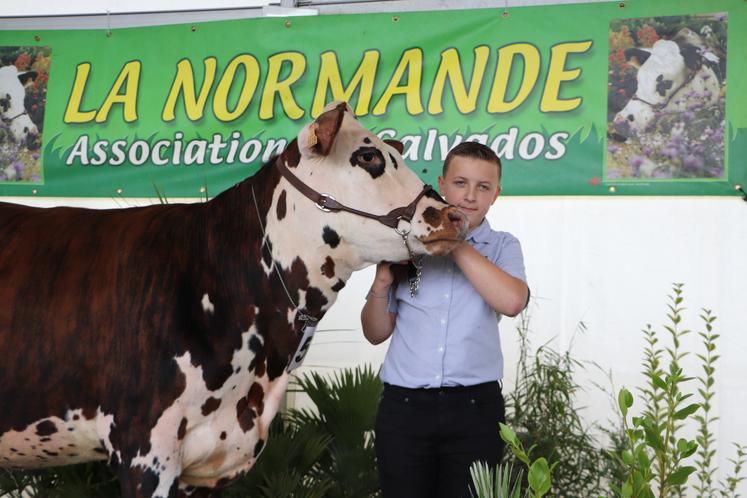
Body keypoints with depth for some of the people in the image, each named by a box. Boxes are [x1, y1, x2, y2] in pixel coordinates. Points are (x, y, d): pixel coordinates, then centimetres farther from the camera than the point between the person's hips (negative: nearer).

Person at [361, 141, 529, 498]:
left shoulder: (502, 247, 8)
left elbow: (512, 301, -15)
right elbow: (376, 334, 12)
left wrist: (456, 242, -11)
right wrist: (382, 284, -7)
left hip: (474, 407, -1)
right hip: (404, 406, 1)